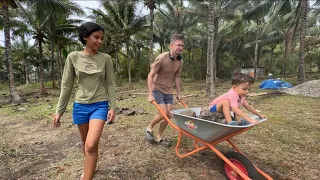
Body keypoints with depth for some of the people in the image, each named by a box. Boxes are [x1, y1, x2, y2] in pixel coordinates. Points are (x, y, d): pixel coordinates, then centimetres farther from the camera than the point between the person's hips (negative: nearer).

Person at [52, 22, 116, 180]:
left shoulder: (105, 58, -3)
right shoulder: (73, 57, -2)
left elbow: (111, 84, -1)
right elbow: (66, 85, 1)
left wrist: (112, 107, -7)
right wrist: (59, 111, 2)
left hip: (100, 105, -2)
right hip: (80, 106, 2)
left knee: (91, 145, -16)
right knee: (85, 143, 19)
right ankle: (89, 167, 47)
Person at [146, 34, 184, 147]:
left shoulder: (179, 61, -2)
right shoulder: (162, 58, -20)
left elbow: (177, 77, 9)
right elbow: (150, 76, -17)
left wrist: (178, 93, 9)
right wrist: (150, 94, -20)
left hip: (169, 91, 6)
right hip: (157, 89, -6)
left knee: (168, 115, 2)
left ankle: (158, 137, 19)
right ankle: (149, 128, 16)